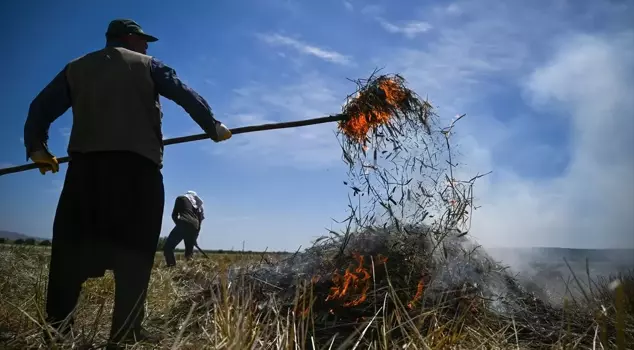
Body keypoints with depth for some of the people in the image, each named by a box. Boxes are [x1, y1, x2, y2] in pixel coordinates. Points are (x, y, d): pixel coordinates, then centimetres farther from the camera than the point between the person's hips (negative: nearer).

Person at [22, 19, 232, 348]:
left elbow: (41, 107, 16)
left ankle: (57, 323, 4)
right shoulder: (147, 65, 14)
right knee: (134, 245, -1)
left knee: (73, 242, 7)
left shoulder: (76, 68, 22)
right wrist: (214, 128, 15)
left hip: (85, 162, 3)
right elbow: (187, 95, 7)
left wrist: (36, 148, 23)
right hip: (137, 162, -3)